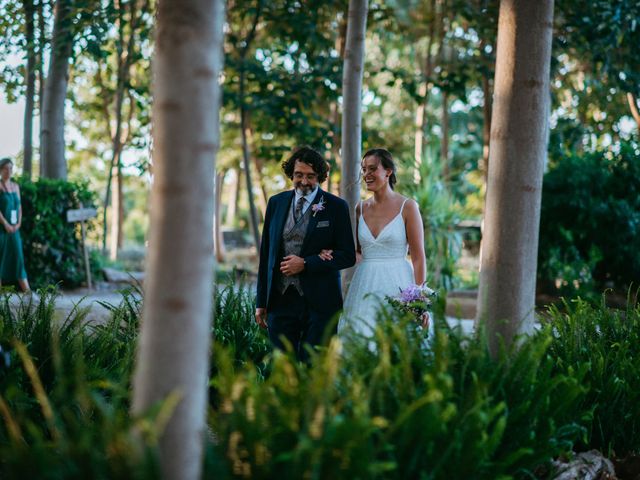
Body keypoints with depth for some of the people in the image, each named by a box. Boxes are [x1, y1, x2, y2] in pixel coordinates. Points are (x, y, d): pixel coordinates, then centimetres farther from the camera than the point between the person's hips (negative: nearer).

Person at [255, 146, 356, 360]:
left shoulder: (336, 207, 0)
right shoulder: (276, 203, 10)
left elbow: (348, 255, -2)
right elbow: (266, 253, 13)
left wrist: (306, 264, -13)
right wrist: (261, 302, 10)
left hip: (319, 303, -3)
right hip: (280, 300, 3)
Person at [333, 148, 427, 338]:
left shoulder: (407, 207, -4)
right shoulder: (361, 208, 10)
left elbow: (418, 257, -5)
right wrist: (334, 255, -2)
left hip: (397, 286, -4)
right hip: (365, 285, 4)